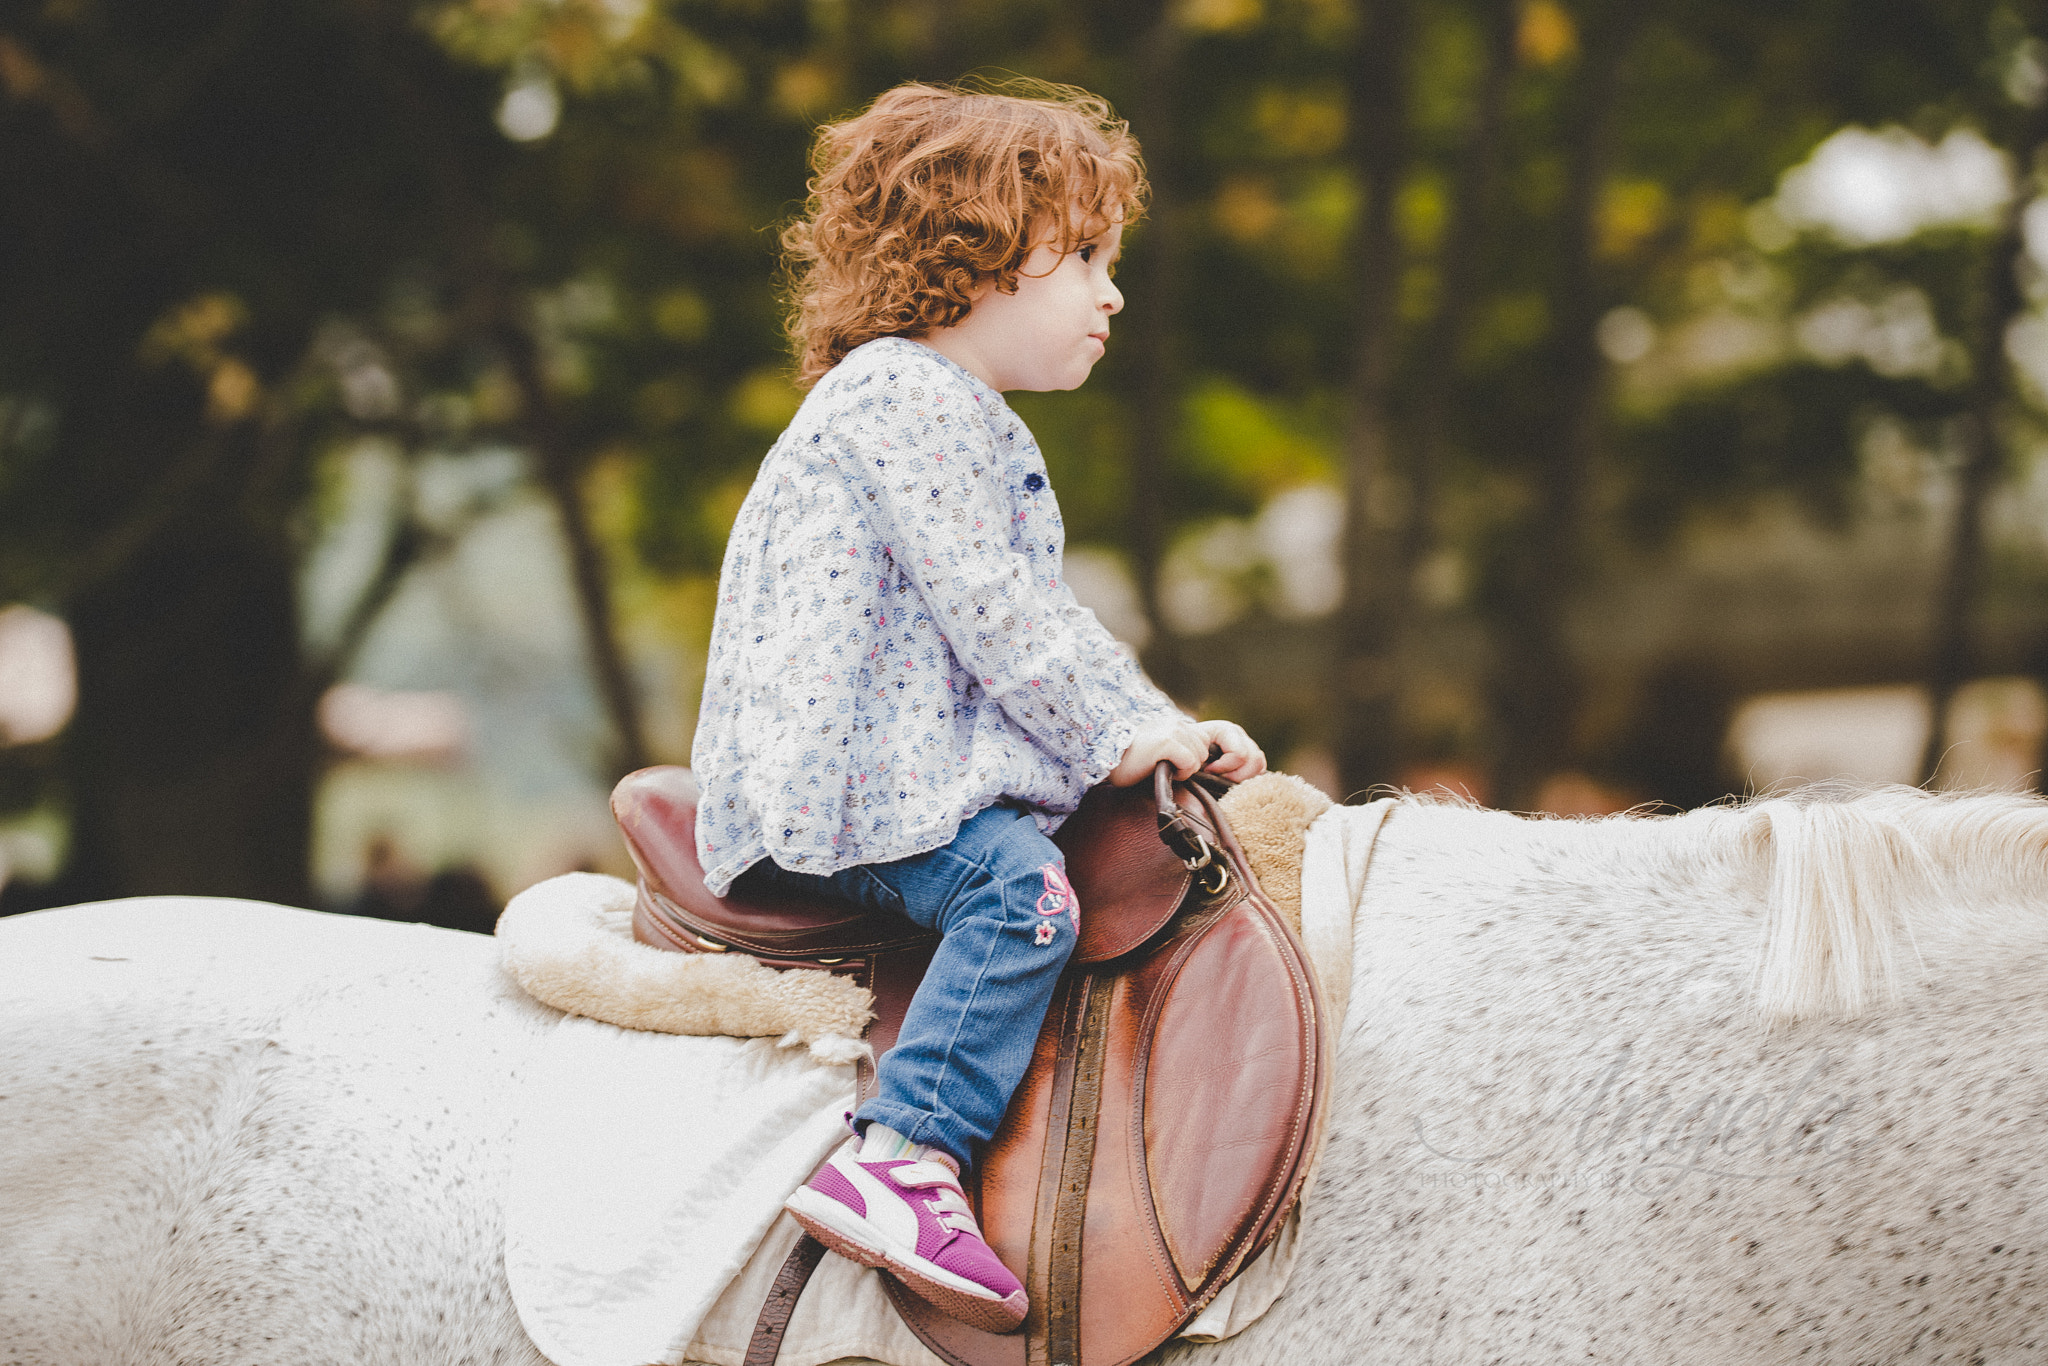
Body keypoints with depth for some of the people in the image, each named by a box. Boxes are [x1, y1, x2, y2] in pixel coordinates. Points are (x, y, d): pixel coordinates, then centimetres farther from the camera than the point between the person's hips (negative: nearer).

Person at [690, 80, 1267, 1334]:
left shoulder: (982, 429, 24)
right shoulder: (898, 397, -11)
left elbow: (1044, 614, 27)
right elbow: (982, 608, -17)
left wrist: (1161, 723, 15)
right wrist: (1112, 737, -11)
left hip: (928, 751, 11)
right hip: (833, 772, -11)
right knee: (1021, 887, -28)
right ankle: (906, 1157, -33)